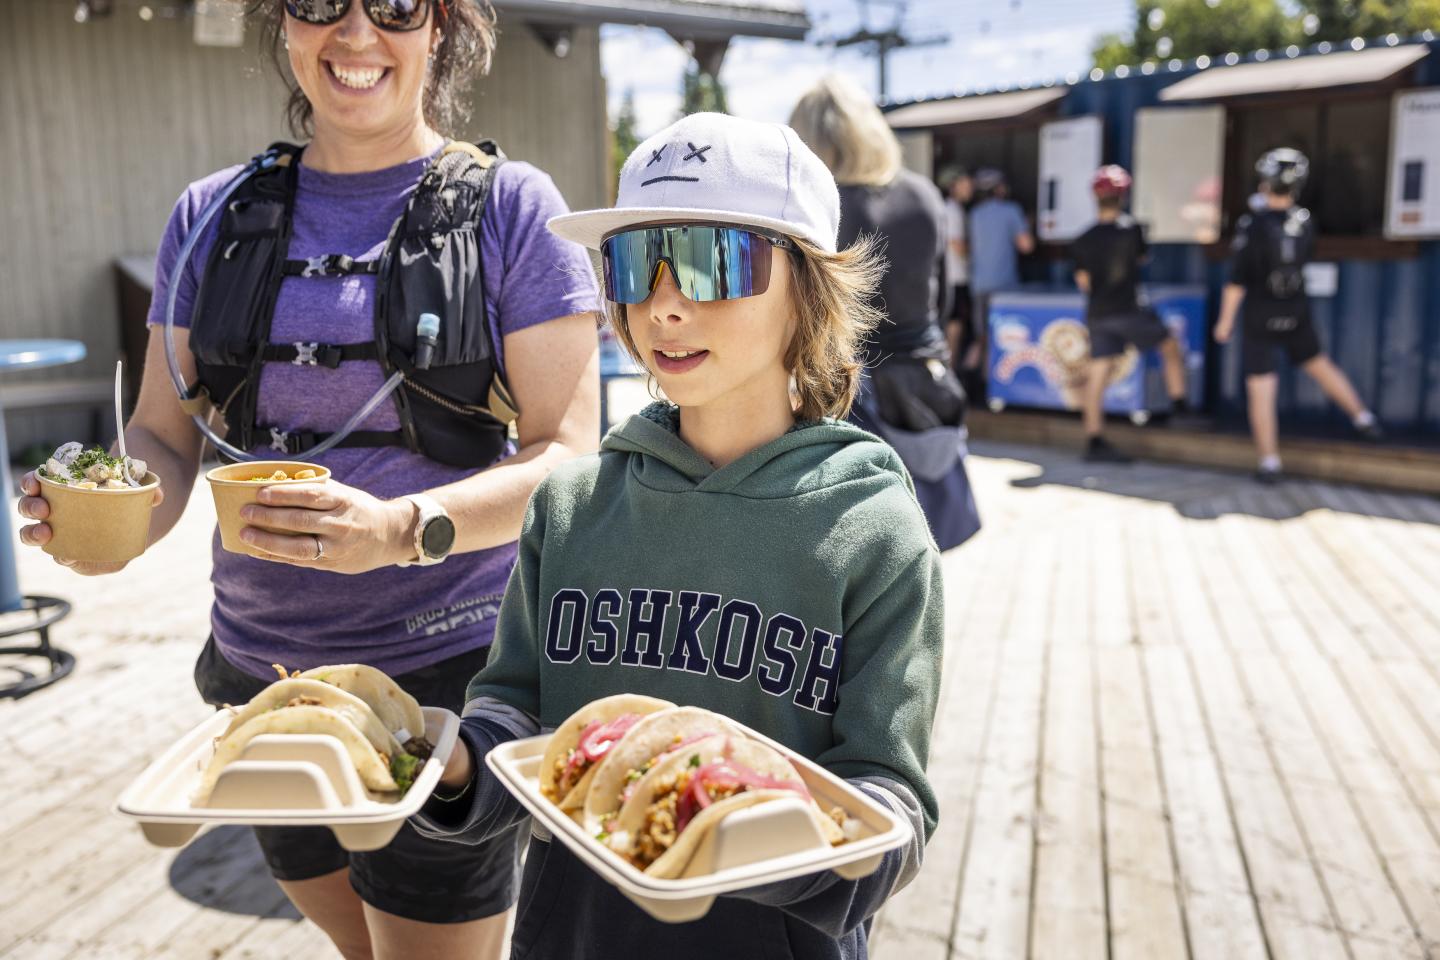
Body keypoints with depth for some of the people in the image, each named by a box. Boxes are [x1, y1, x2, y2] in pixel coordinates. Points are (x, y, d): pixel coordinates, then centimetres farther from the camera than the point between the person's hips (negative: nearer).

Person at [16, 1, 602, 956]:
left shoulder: (510, 207, -7)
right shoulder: (215, 215, 5)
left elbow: (569, 455, -12)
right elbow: (162, 435, 8)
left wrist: (402, 530, -29)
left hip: (447, 671, -4)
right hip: (260, 666, 5)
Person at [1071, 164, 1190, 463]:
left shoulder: (1084, 240, 0)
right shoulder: (1131, 228, -4)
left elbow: (1083, 281, 6)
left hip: (1097, 313, 3)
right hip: (1129, 310, -3)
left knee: (1098, 374, 3)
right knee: (1170, 347, 18)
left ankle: (1094, 441, 3)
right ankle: (1179, 402, 16)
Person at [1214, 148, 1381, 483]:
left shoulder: (1251, 227, -22)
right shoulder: (1304, 222, -5)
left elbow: (1236, 281, -20)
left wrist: (1225, 321, -8)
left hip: (1260, 321, -4)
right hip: (1296, 317, 5)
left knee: (1261, 391, 0)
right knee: (1320, 366, 27)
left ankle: (1269, 463, -1)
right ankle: (1364, 419, 34)